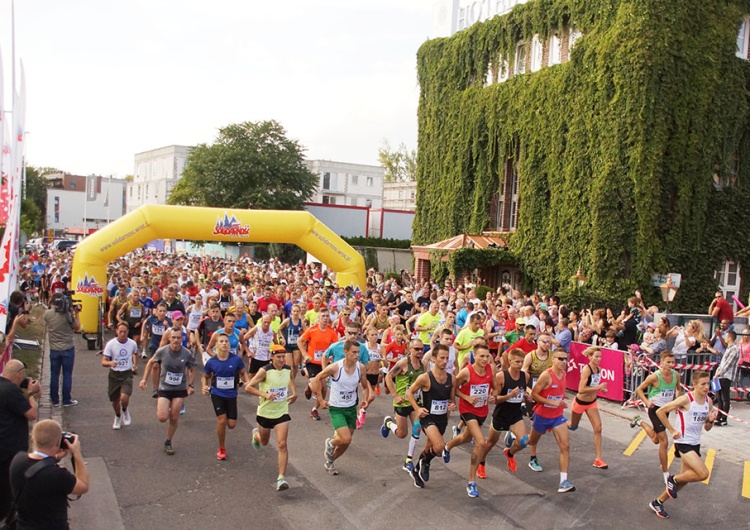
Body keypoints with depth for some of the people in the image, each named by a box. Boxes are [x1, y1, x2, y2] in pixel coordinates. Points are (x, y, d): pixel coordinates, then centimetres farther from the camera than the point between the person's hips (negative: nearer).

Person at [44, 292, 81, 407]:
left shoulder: (47, 314, -6)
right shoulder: (67, 314, -15)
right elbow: (77, 327, -5)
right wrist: (76, 314, 3)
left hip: (54, 349, 3)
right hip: (68, 349, -3)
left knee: (54, 375, 11)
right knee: (67, 375, 5)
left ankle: (55, 400, 17)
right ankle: (66, 400, 9)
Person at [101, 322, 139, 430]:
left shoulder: (133, 343, -5)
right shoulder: (111, 344, -12)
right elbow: (103, 362, -13)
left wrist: (135, 365, 12)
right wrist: (110, 363, -33)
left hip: (127, 374, 0)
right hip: (114, 375, 0)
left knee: (124, 398, -21)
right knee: (115, 400, 11)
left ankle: (125, 411, 15)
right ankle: (118, 417, 43)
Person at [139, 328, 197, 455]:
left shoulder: (187, 354, -12)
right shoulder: (162, 351, -13)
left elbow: (192, 370, 4)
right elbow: (151, 363, 6)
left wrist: (190, 385, -8)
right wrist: (144, 379, 2)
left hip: (180, 390, 1)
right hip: (164, 389, -1)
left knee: (174, 418, 5)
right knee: (162, 418, -12)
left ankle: (168, 443, 27)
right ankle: (160, 407, 24)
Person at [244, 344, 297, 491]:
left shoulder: (288, 370, -4)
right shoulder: (265, 371, -19)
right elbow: (248, 387, -20)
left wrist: (294, 393, 7)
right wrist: (265, 394, -31)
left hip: (282, 413, 2)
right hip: (265, 412, -2)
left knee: (282, 445, -12)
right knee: (264, 442, 22)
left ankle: (281, 478, -8)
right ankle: (256, 434, 59)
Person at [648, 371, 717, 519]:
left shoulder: (708, 401, 2)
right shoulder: (686, 399, -18)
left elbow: (707, 428, 11)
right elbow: (660, 412, -16)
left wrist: (711, 420, -11)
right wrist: (672, 431, -14)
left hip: (695, 444, 7)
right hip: (683, 442, -7)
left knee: (683, 479, 11)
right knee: (703, 473, -20)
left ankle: (657, 502, 27)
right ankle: (673, 479, 6)